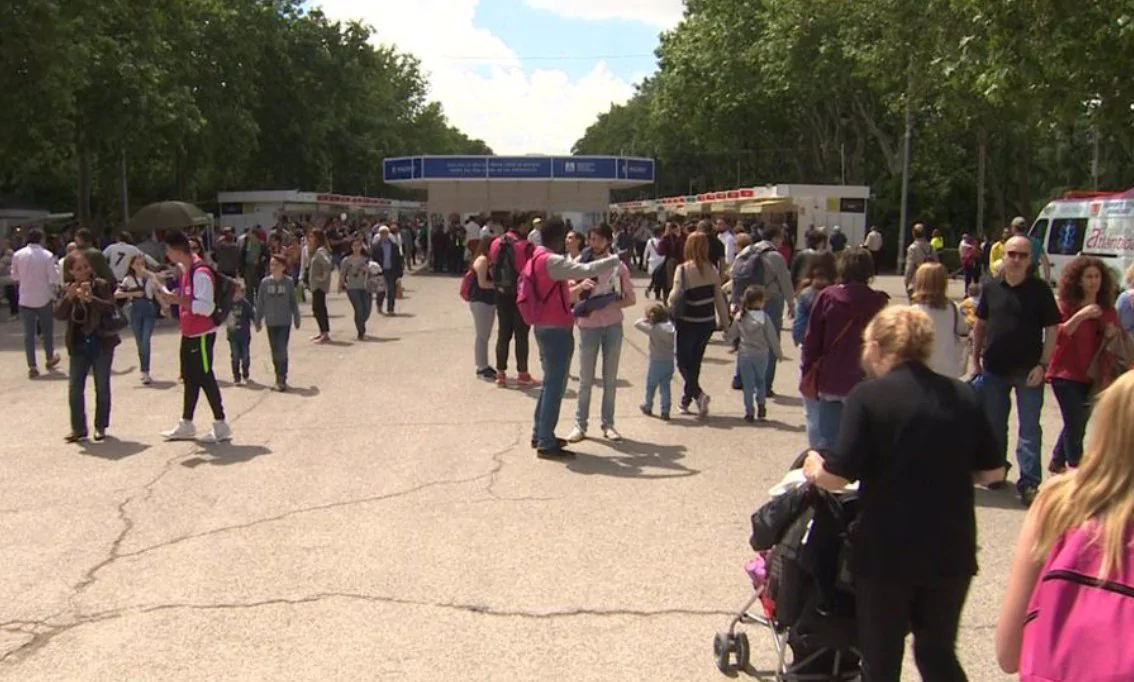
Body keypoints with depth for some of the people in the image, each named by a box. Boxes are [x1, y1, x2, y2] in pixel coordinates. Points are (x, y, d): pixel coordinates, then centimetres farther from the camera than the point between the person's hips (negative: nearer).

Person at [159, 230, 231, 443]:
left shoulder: (200, 273, -21)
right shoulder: (185, 270, 10)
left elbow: (206, 307, -27)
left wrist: (178, 300, -27)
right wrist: (173, 297, 8)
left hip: (202, 335, -10)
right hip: (189, 333, 10)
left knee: (204, 377, -5)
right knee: (190, 377, 16)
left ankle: (221, 426, 2)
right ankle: (186, 425, 27)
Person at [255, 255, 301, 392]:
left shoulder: (289, 282, -5)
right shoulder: (265, 282, -2)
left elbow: (293, 302, 2)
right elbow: (260, 303, 4)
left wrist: (296, 319, 6)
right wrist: (258, 321, 5)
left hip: (285, 322, -2)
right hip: (271, 322, 2)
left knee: (282, 350, -7)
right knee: (275, 350, 9)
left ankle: (281, 379, -1)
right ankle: (280, 378, 21)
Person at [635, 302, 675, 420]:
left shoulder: (653, 329, -15)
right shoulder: (670, 326, 0)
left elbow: (637, 324, -9)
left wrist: (645, 319, 3)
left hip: (656, 362, -4)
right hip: (670, 362, 4)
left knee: (651, 386, 15)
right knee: (665, 387, 10)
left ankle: (648, 407, 32)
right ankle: (665, 411, 7)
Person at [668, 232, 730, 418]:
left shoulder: (683, 269, -15)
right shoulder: (712, 270, -1)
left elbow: (676, 295, -18)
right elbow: (719, 297, 3)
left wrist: (670, 307, 4)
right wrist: (724, 320, 11)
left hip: (688, 322, -5)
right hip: (707, 322, 5)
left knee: (683, 362, 7)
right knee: (695, 361, 18)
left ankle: (698, 394, -15)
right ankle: (686, 399, 28)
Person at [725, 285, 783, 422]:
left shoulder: (739, 317, -4)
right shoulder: (764, 317, -11)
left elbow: (730, 336, 5)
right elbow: (772, 337, -6)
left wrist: (727, 337, 29)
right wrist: (778, 353, 6)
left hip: (744, 355, 1)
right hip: (761, 355, -1)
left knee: (747, 384, 6)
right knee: (761, 381, 19)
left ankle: (749, 412, 5)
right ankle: (761, 406, 13)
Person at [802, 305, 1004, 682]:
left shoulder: (867, 396, -12)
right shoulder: (963, 396, 2)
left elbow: (839, 476, -17)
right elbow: (992, 470, 6)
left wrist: (815, 469, 4)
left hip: (886, 552, -4)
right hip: (952, 551, 4)